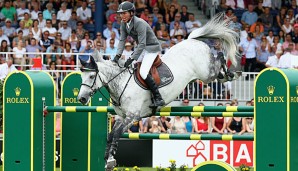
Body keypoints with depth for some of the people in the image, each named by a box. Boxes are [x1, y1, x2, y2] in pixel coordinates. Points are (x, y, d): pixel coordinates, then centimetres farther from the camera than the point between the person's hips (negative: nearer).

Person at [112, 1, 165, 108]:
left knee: (143, 72, -22)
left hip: (152, 48, -9)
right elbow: (122, 40, -3)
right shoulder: (124, 23, -2)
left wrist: (131, 59, -35)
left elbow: (142, 44, -31)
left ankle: (159, 99, -18)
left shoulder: (139, 23, -28)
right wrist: (118, 55, -18)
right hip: (141, 48, 9)